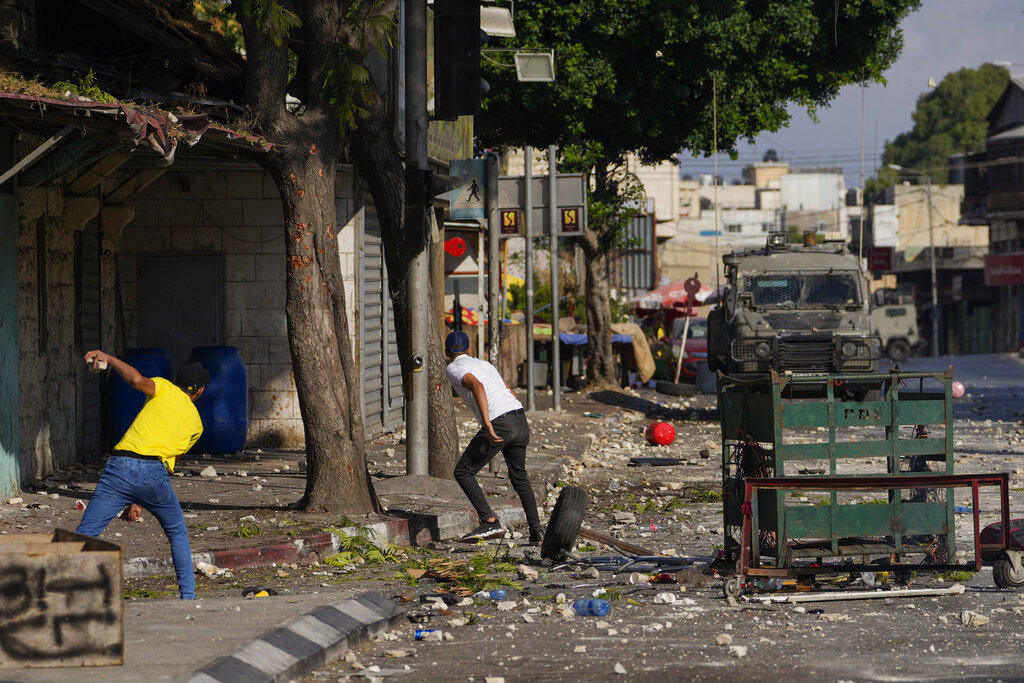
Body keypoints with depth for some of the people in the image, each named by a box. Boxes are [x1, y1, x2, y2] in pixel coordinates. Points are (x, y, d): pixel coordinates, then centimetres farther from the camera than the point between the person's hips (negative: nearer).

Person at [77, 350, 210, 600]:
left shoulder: (166, 389, 17)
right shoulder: (195, 422, 25)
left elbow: (138, 380, -7)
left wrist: (109, 359, 7)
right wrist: (135, 501, 25)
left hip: (120, 466, -2)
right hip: (155, 472, 2)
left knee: (84, 534, -2)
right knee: (178, 534, 26)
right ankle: (188, 595, 24)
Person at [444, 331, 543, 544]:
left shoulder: (454, 369, 3)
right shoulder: (484, 364, 26)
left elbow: (477, 386, -17)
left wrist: (487, 424, -25)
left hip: (498, 424, -7)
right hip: (521, 420, 8)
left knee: (463, 472, 3)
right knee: (519, 477, 25)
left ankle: (490, 522, -10)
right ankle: (536, 531, 22)